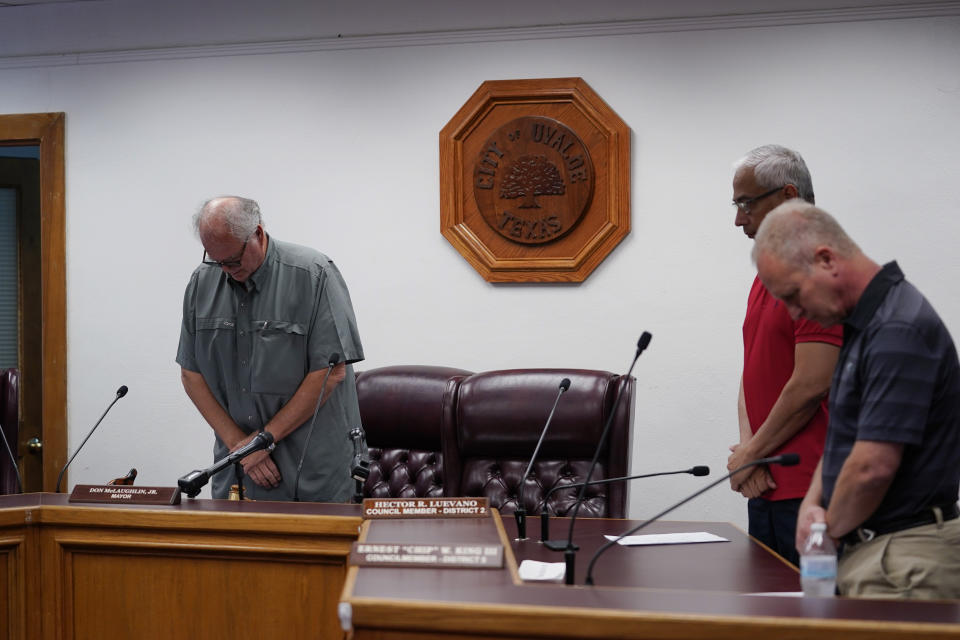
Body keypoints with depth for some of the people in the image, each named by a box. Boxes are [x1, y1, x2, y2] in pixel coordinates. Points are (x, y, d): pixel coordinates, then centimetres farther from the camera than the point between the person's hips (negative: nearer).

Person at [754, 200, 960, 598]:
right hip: (865, 550, 9)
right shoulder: (865, 323, 14)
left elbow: (873, 466, -23)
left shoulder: (899, 330, -19)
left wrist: (829, 532, -6)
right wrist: (813, 503, 4)